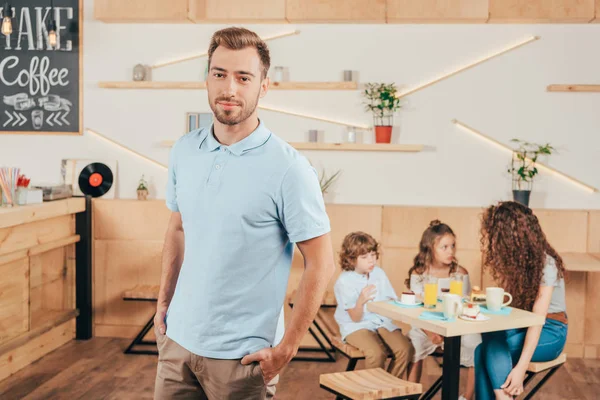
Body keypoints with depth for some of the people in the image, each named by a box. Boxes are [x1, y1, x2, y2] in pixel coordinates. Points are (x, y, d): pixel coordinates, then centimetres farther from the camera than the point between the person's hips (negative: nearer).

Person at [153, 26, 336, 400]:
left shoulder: (288, 168, -16)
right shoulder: (184, 150, 1)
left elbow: (321, 264, -13)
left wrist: (286, 350, -12)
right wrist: (163, 301, 11)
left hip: (240, 355, -5)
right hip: (178, 339, 5)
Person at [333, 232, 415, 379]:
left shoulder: (379, 273, 4)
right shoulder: (344, 282, -12)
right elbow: (355, 318, -14)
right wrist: (361, 301, -35)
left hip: (382, 321, 5)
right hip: (356, 326, -5)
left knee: (405, 349, -20)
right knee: (376, 353, -32)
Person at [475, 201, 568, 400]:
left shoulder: (545, 264, -19)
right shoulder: (512, 258, 2)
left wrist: (521, 368, -33)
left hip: (549, 332, -5)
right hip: (520, 327, 5)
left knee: (493, 345, -33)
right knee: (482, 351, -28)